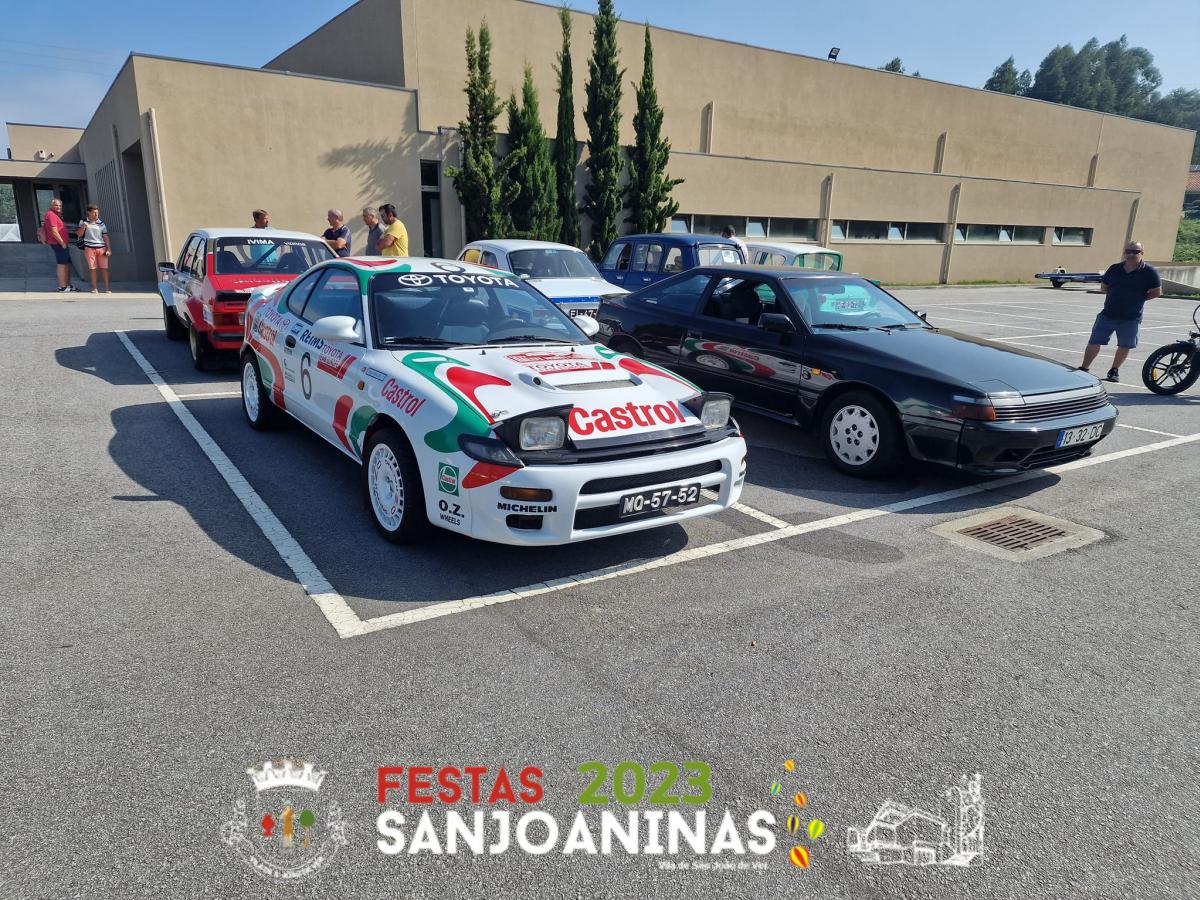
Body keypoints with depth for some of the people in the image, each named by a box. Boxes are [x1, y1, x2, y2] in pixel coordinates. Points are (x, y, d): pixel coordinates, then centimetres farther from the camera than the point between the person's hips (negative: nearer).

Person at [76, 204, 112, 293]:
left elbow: (105, 237, 7)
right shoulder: (83, 222, 5)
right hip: (89, 248, 0)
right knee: (92, 269, 1)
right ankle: (94, 288, 9)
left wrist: (108, 249, 0)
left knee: (104, 268, -2)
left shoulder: (101, 223, 6)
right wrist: (83, 227, -11)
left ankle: (107, 288, 5)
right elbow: (79, 234, 6)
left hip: (101, 248, 0)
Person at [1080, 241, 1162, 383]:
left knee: (1125, 346, 8)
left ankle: (1114, 370, 24)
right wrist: (1117, 296, 0)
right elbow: (1104, 288, 13)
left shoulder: (1149, 272, -6)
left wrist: (1137, 299, -5)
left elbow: (1156, 293, -4)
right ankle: (1084, 368, 7)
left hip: (1131, 318, -2)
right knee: (1094, 342, -1)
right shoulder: (1114, 268, 3)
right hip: (1107, 314, 2)